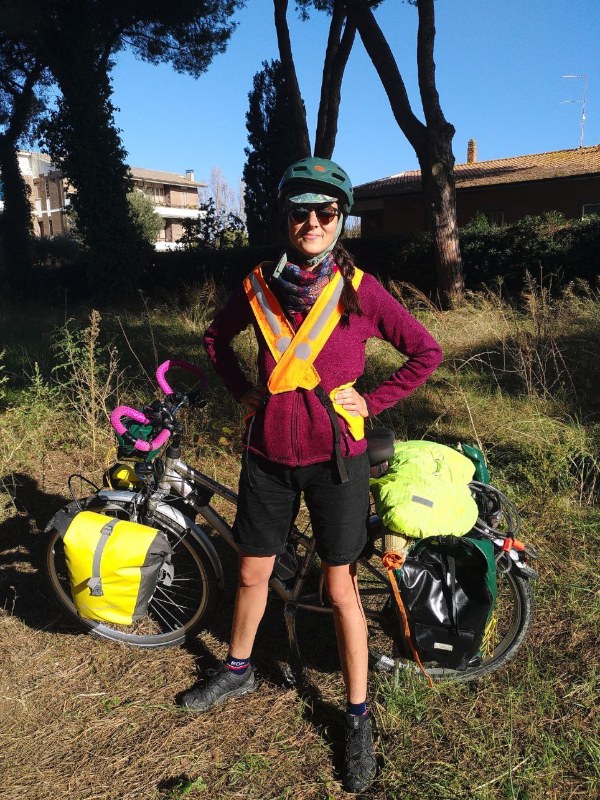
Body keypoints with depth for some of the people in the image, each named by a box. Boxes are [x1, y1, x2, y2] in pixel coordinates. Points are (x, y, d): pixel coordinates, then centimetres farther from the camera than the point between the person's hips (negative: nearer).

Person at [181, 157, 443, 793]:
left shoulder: (359, 290, -8)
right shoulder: (258, 286, 0)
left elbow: (426, 352, -2)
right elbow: (216, 339, 17)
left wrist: (371, 401, -6)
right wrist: (242, 390, 5)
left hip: (334, 456, -3)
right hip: (268, 453, 3)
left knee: (340, 589, 6)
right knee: (252, 574, 17)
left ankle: (358, 718, 26)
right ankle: (238, 671, 44)